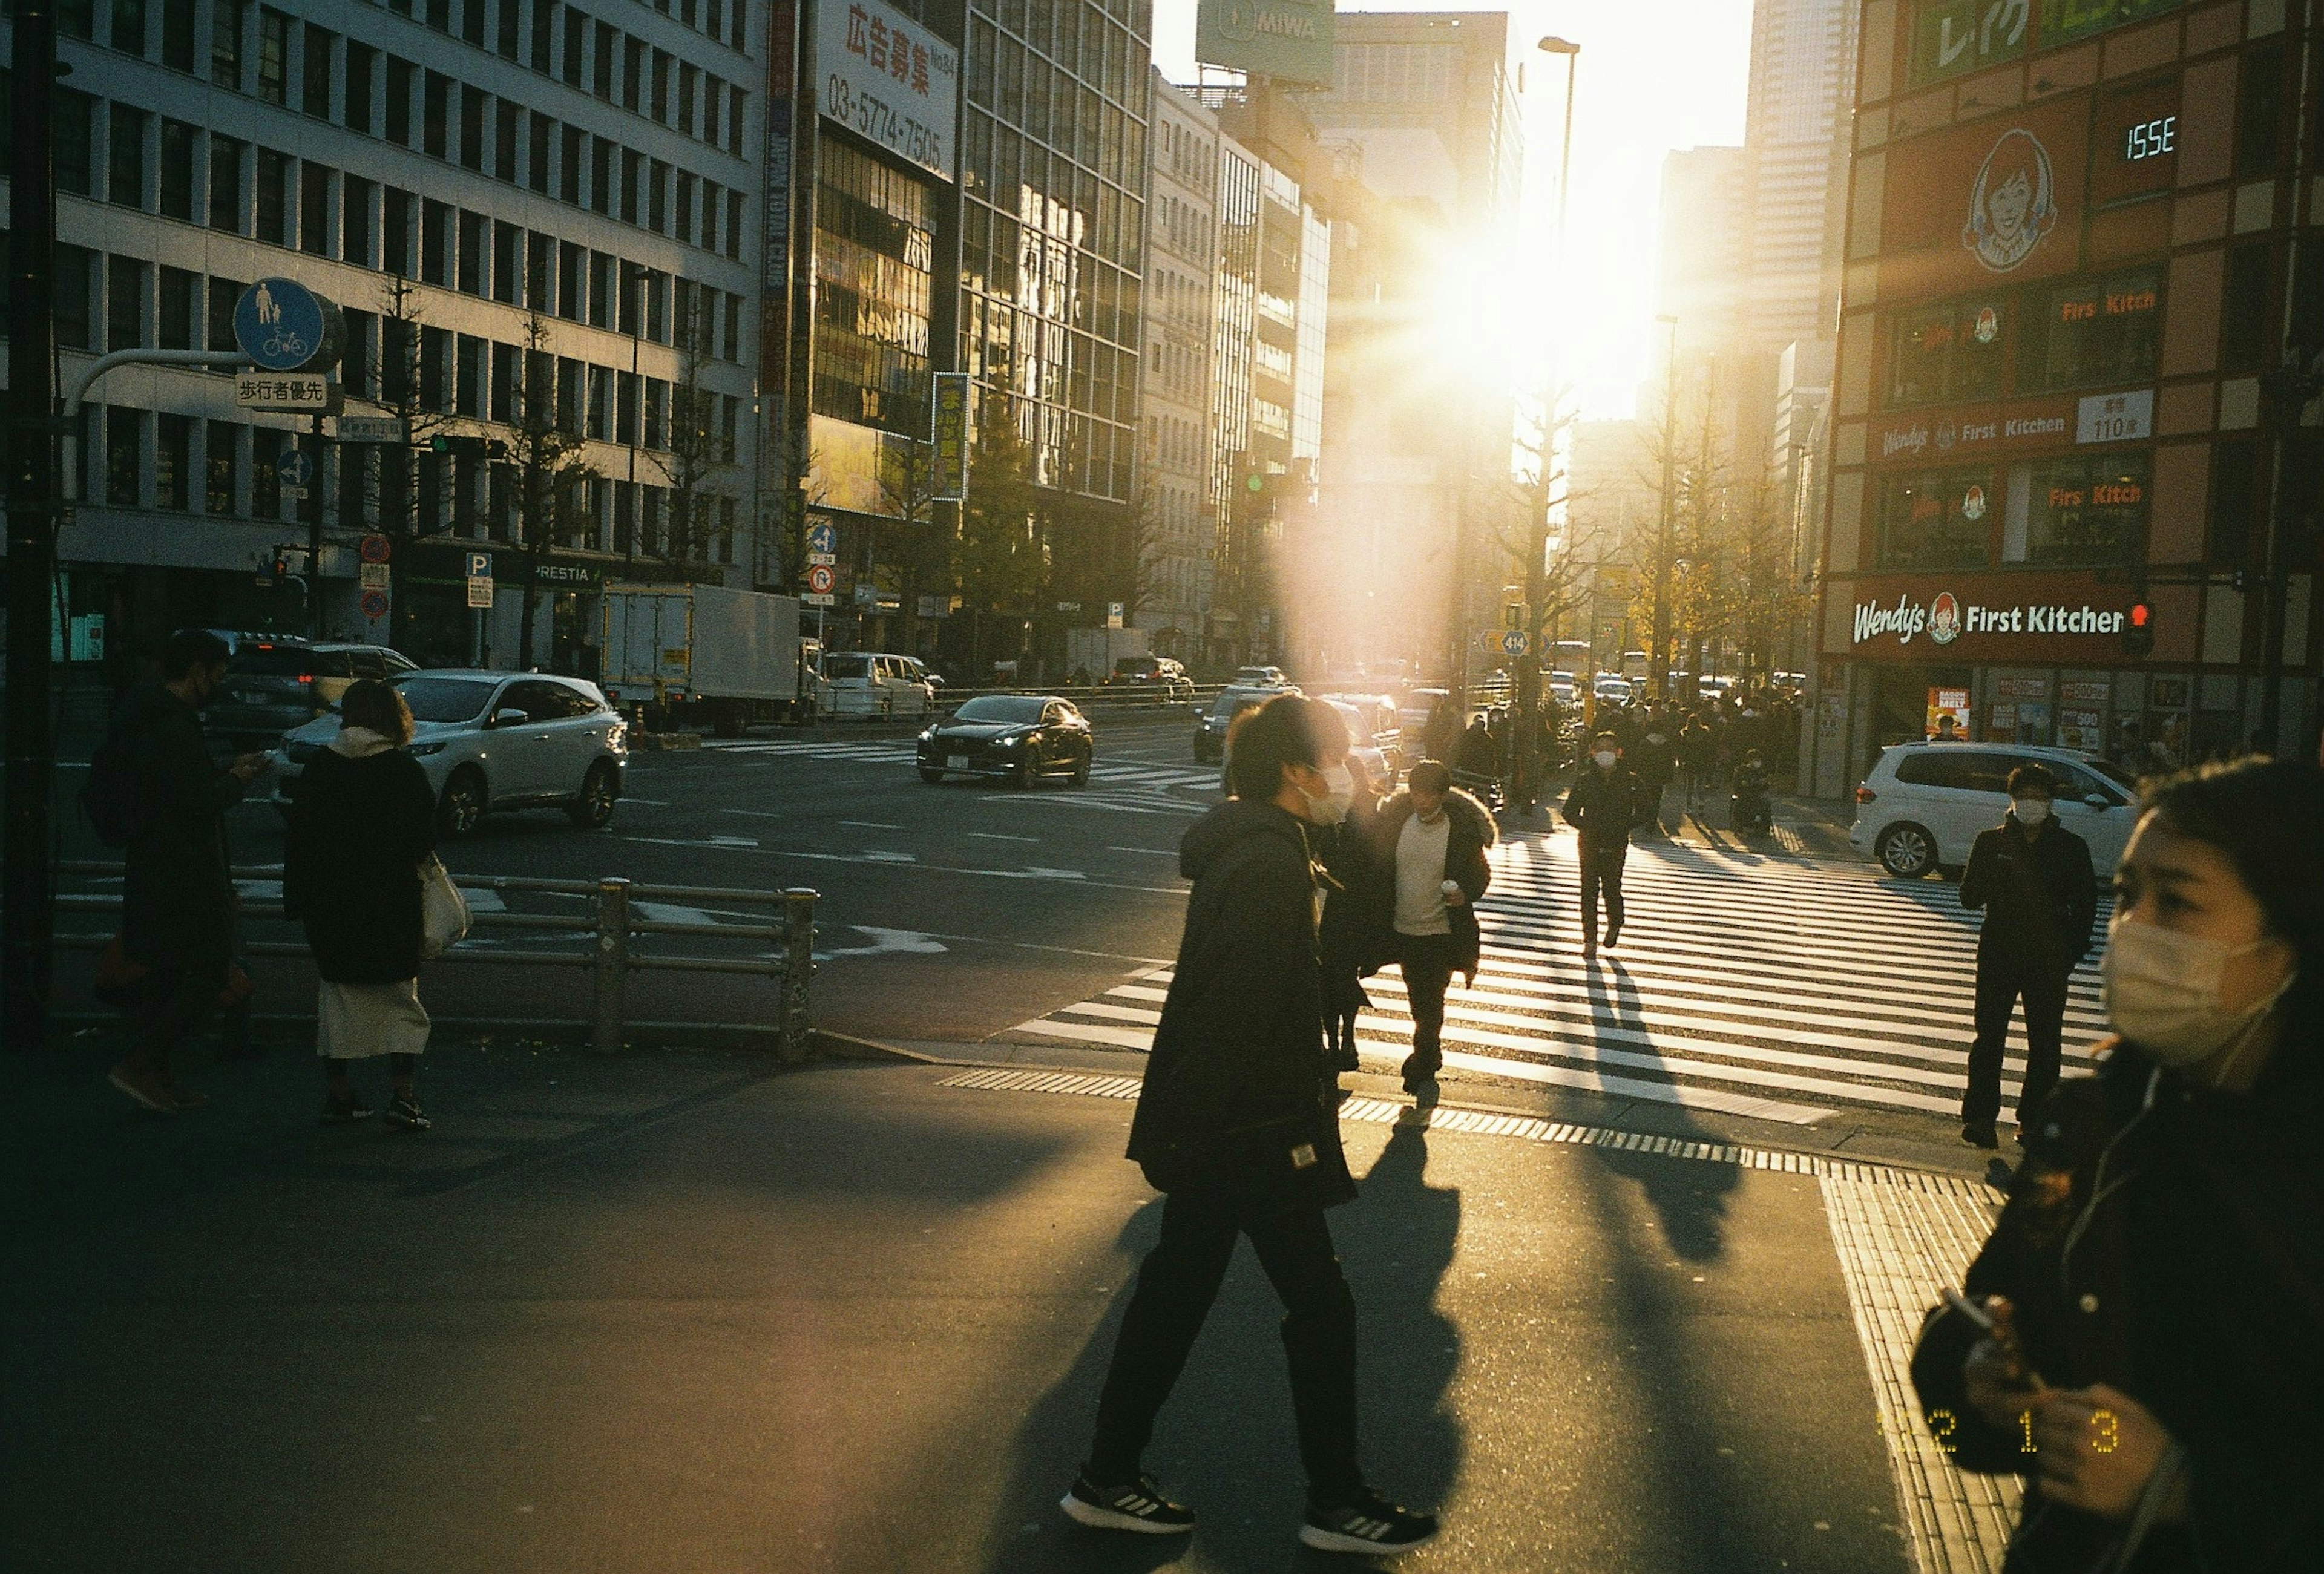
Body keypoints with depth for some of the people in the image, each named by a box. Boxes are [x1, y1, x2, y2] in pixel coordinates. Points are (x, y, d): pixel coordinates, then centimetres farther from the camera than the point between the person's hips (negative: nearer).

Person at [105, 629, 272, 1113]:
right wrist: (237, 780, -6)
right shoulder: (173, 727, -19)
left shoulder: (152, 718, 15)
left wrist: (228, 773, 13)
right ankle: (139, 1064, -6)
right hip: (182, 871, -11)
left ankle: (157, 1076, 20)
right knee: (210, 970, -6)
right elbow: (199, 799, -24)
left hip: (152, 868, 11)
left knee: (166, 970, 15)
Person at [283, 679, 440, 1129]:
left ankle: (338, 1094, 15)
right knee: (401, 1000, 7)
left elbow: (297, 838, 2)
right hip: (392, 904, -2)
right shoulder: (406, 771, -8)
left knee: (337, 995, 13)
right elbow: (425, 840, -7)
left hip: (330, 905, 3)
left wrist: (297, 899, 7)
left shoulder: (320, 768, 0)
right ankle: (403, 1096, -1)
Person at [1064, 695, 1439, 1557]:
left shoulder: (1244, 849, 11)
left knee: (1175, 1291, 15)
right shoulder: (1271, 865, -20)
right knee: (1320, 1306, 3)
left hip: (1205, 1124, 10)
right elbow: (1254, 1017, -25)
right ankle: (1336, 1500, 17)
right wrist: (1297, 1131, -22)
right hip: (1252, 1131, -10)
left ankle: (1109, 1478, 24)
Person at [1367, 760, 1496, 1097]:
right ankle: (1431, 1058, 39)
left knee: (1430, 1004, 0)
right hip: (1404, 930, 3)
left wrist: (1466, 893, -19)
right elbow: (1379, 870, 3)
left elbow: (1481, 873, -1)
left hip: (1443, 933, -3)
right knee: (1420, 1003, 17)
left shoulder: (1462, 829, -11)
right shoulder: (1394, 823, -4)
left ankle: (1421, 1069, 17)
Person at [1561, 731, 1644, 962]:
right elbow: (1570, 811, 4)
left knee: (1612, 889, 2)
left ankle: (1615, 924, 32)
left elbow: (1642, 809, 8)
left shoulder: (1629, 779, -2)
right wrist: (1586, 826, -12)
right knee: (1589, 891, -2)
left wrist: (1625, 826, -6)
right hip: (1590, 843, 1)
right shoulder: (1585, 778, -1)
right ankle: (1589, 941, 4)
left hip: (1617, 845, 0)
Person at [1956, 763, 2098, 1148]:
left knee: (2044, 1044, 3)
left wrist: (2072, 950, -2)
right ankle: (1979, 1117, 4)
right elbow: (1969, 897, 5)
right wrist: (1983, 890, -17)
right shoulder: (1991, 842, 5)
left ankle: (2033, 1121, 12)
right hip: (1998, 954, 0)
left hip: (2050, 960, 0)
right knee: (1989, 1037, -1)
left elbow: (2086, 903, 8)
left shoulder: (2071, 848, 4)